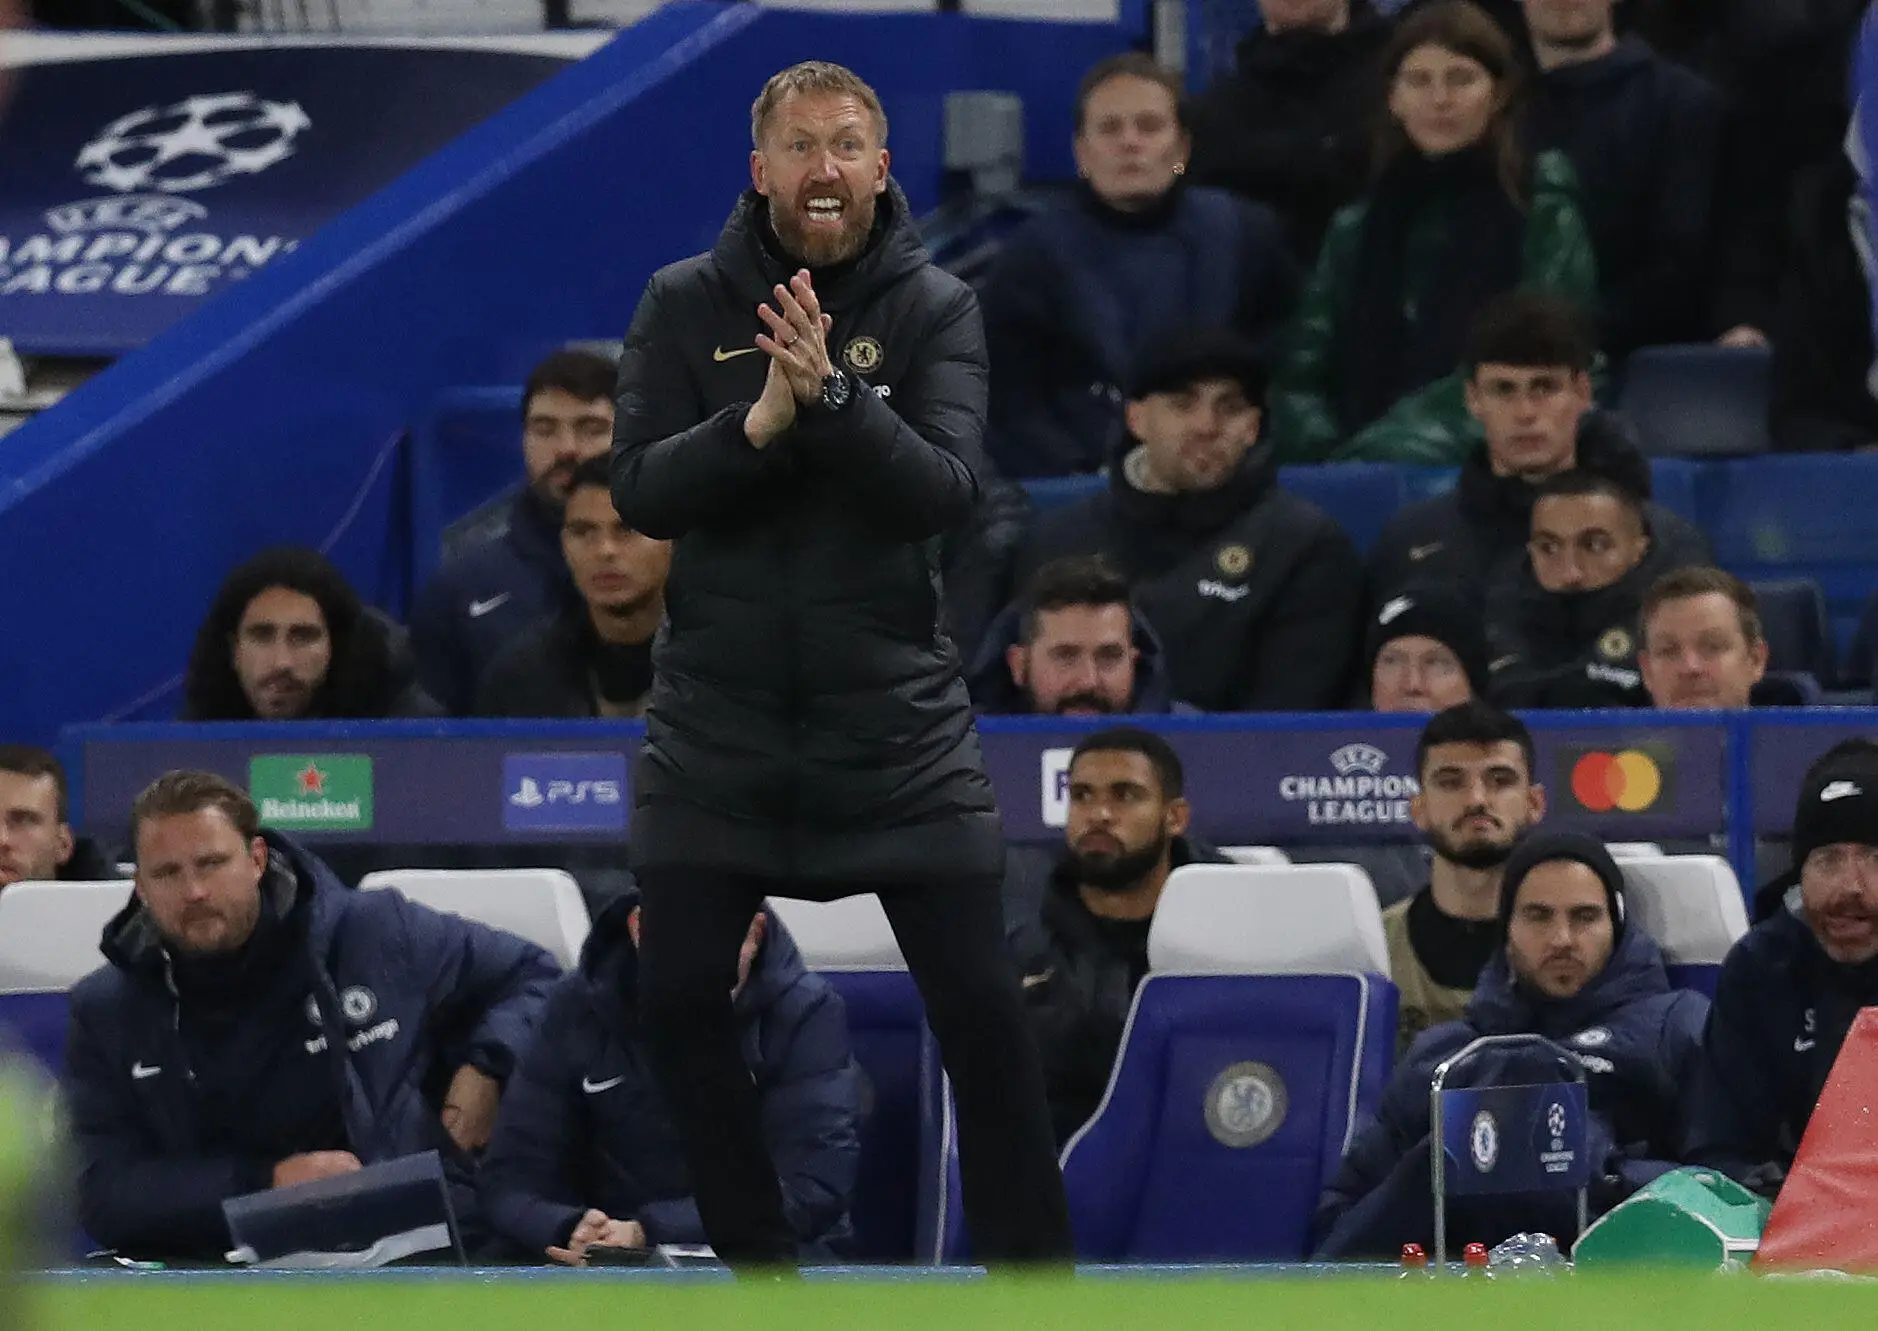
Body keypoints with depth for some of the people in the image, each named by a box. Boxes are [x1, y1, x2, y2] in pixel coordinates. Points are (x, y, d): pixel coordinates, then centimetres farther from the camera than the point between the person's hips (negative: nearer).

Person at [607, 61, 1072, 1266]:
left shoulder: (937, 309, -4)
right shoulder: (686, 304, -1)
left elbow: (945, 492, -16)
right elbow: (639, 492, -9)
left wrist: (836, 394, -32)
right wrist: (759, 419, -26)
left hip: (895, 715, -1)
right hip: (720, 715, 1)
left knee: (980, 1005, -3)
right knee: (681, 997, -2)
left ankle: (1033, 1273, 8)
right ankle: (759, 1268, 14)